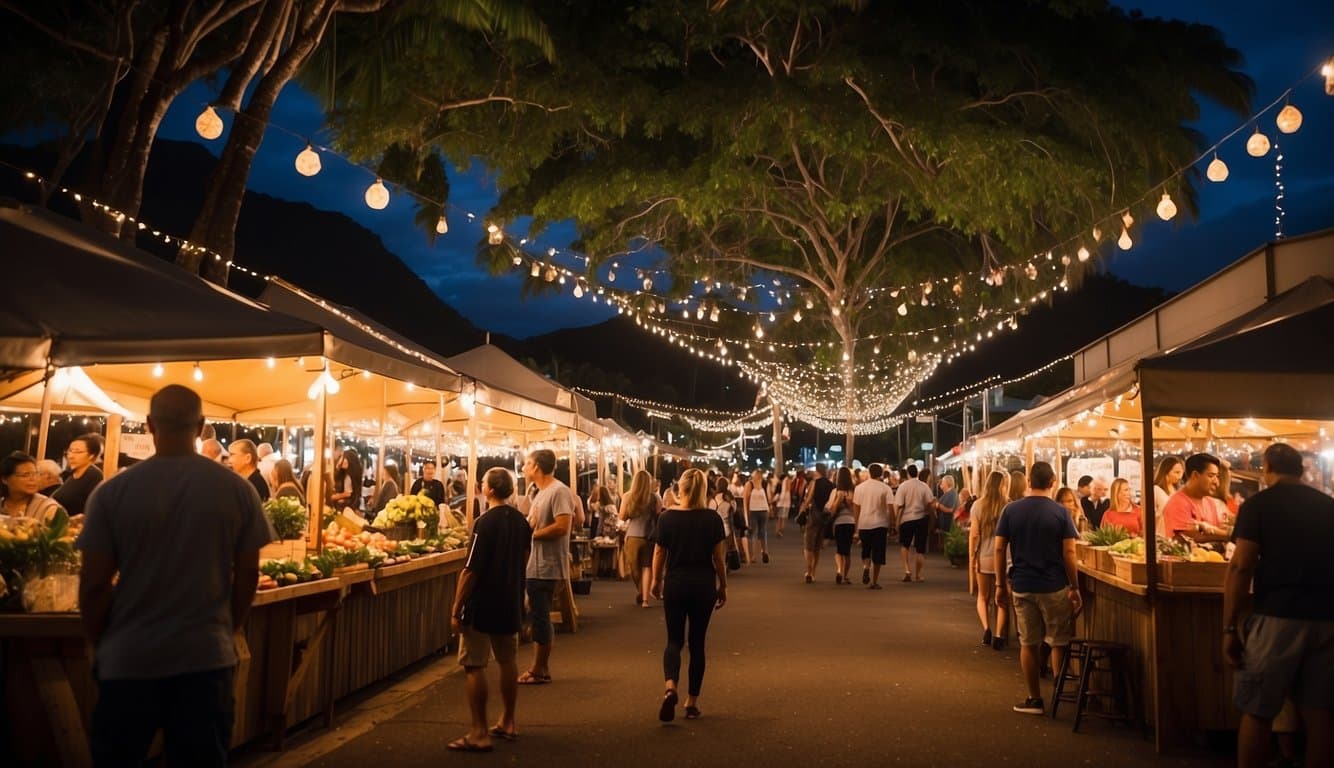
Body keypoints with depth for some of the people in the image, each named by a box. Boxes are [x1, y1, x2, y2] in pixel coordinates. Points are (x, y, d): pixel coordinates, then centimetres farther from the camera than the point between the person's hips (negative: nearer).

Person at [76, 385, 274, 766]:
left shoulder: (112, 492, -8)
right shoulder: (239, 490, -5)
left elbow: (95, 583, -5)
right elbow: (247, 574, 1)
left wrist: (98, 645, 10)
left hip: (129, 659, 0)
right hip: (208, 656, 1)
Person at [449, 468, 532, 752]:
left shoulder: (485, 523, -18)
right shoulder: (521, 521, 4)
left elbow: (470, 571, -19)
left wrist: (456, 610, -14)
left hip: (482, 606, -7)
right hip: (511, 604, 8)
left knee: (474, 666, -1)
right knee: (508, 662, 16)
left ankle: (479, 734, 0)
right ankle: (507, 723, 26)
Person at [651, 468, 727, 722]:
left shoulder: (667, 517, -7)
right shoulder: (712, 518, -7)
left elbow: (659, 553, 0)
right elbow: (719, 557, -3)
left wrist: (656, 581, 14)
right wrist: (723, 586, 9)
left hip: (675, 584, 0)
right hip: (704, 585, 0)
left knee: (674, 640, 9)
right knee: (697, 643, 11)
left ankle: (670, 687, -17)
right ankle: (692, 702, 15)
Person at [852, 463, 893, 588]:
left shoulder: (859, 487, 4)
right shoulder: (885, 488, -3)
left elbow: (856, 508, 5)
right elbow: (890, 508, -9)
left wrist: (856, 528, 11)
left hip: (863, 525, 2)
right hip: (880, 525, -2)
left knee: (865, 552, 17)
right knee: (878, 555, 6)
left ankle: (866, 567, -11)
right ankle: (874, 581, 6)